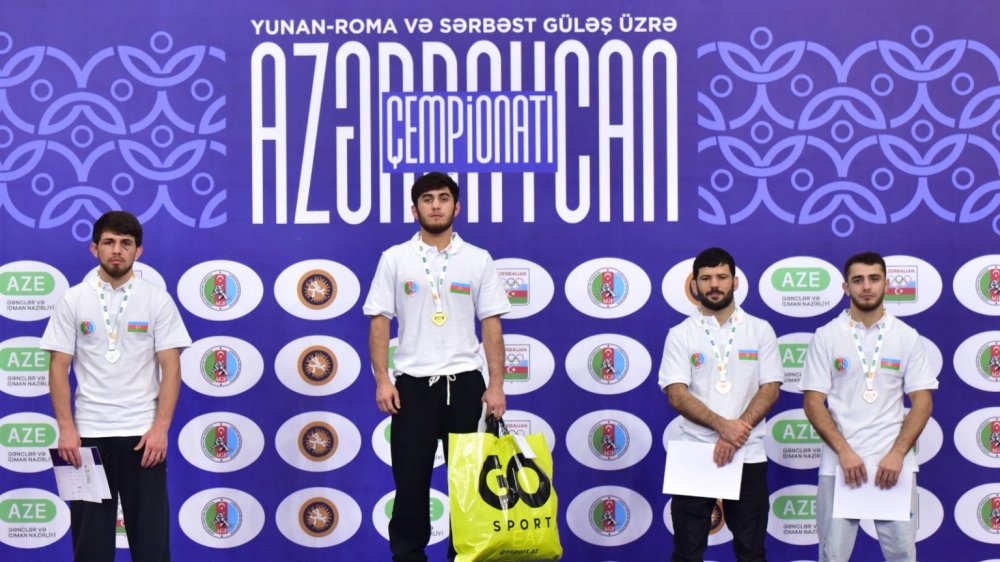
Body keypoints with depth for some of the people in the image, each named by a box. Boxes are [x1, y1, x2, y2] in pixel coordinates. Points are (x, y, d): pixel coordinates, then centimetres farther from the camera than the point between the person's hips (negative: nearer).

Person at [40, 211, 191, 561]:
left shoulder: (157, 300, -1)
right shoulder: (73, 300, 1)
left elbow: (171, 368, -3)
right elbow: (59, 367, 0)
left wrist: (160, 428, -13)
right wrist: (66, 429, -9)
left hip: (143, 433, 0)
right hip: (89, 433, 1)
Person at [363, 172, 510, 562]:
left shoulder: (478, 260, 3)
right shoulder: (394, 259, 2)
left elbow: (491, 325, 2)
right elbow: (379, 322, 1)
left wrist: (496, 385, -4)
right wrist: (382, 380, -7)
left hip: (464, 383, 1)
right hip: (413, 384, -1)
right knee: (410, 480, 3)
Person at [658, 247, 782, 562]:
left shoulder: (760, 330, 5)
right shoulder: (680, 335, 2)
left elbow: (770, 390, -1)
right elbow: (677, 395, -7)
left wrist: (735, 436, -14)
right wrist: (724, 426, -21)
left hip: (747, 457, 1)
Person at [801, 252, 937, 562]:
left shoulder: (907, 336, 5)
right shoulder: (826, 336, 2)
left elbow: (922, 402, 3)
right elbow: (813, 403, -1)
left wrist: (897, 454, -10)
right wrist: (844, 451, -12)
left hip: (894, 462, 1)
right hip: (840, 462, 0)